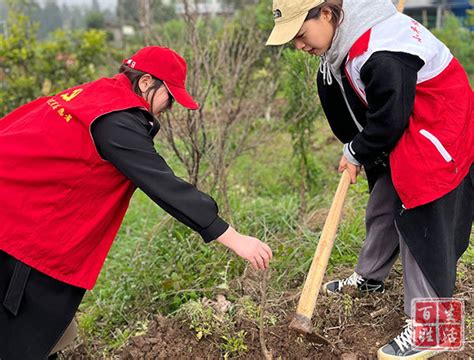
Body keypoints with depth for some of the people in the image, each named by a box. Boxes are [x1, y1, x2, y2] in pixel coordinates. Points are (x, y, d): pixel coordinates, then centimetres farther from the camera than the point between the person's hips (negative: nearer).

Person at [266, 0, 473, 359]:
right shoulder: (344, 41, -2)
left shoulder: (381, 53, -34)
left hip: (438, 136, -9)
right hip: (400, 137, 9)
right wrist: (355, 151, 3)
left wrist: (356, 153, -9)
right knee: (381, 209, 20)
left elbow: (389, 120, -26)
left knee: (422, 223, -7)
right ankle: (369, 277, 43)